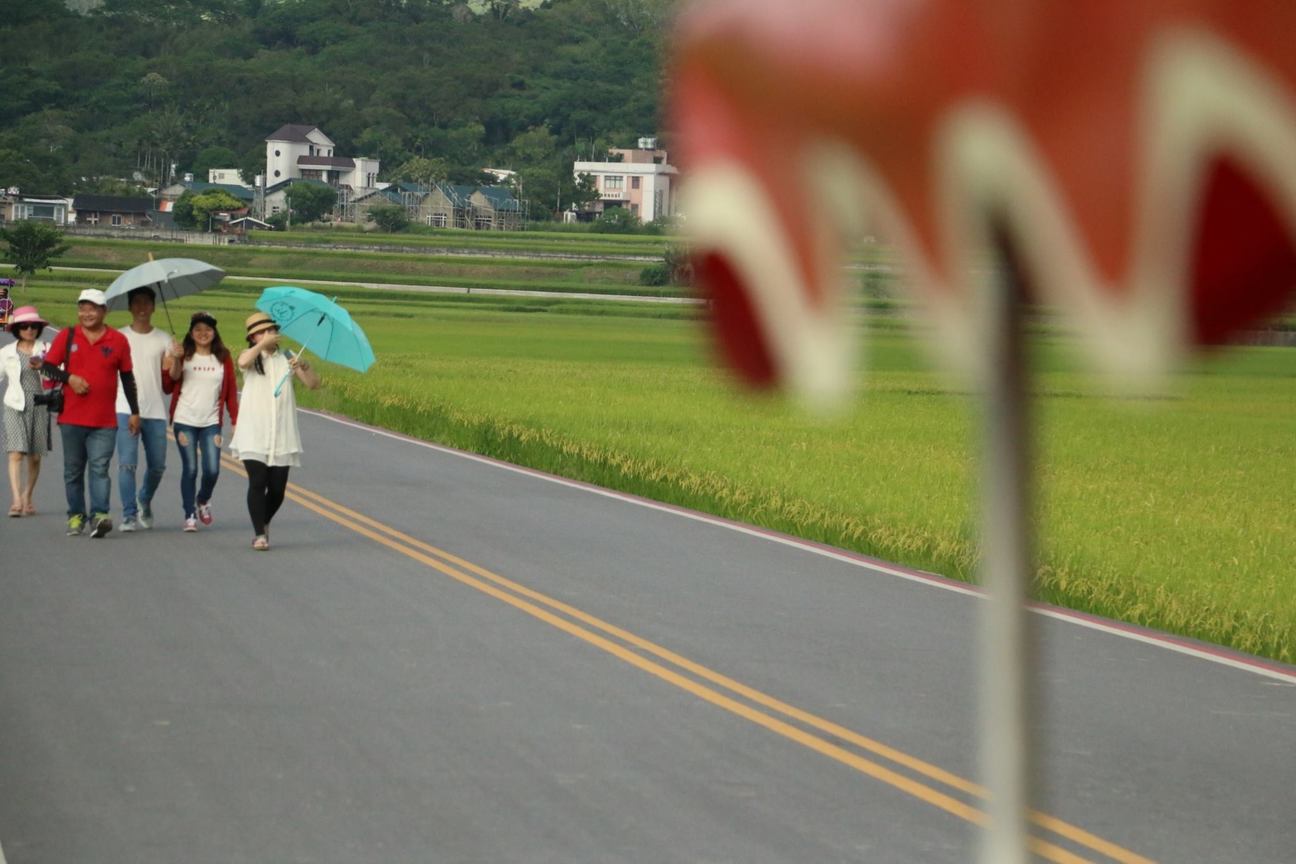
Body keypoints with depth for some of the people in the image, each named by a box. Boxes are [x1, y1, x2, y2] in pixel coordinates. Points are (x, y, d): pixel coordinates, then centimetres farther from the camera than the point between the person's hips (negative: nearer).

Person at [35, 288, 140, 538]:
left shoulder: (118, 340, 4)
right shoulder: (67, 337, 5)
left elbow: (127, 378, 10)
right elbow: (47, 366, 4)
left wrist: (135, 412, 9)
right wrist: (69, 378, -15)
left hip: (104, 421, -2)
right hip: (71, 419, 2)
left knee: (99, 468, -12)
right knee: (73, 470, 8)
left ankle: (99, 515, -19)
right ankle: (76, 516, 16)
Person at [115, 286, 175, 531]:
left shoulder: (164, 339, 9)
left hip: (155, 411, 2)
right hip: (126, 409, -2)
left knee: (157, 466, 9)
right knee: (127, 463, -12)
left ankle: (145, 501, 36)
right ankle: (129, 515, -8)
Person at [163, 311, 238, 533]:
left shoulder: (223, 358, 8)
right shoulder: (183, 356, 3)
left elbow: (231, 391, 8)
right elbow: (168, 386, -4)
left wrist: (235, 420, 2)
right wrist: (174, 361, -16)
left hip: (211, 423, 1)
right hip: (185, 421, -1)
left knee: (212, 470, -7)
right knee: (190, 469, -3)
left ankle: (203, 500, 24)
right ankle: (190, 515, 7)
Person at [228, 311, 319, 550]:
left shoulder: (287, 359, 10)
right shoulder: (252, 356, 4)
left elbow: (313, 383, 2)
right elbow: (243, 362, -22)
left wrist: (304, 367, -17)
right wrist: (263, 344, -15)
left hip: (282, 435, 2)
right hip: (254, 433, -2)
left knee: (277, 487, 3)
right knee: (258, 482, -13)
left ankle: (264, 523, 29)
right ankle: (259, 534, -8)